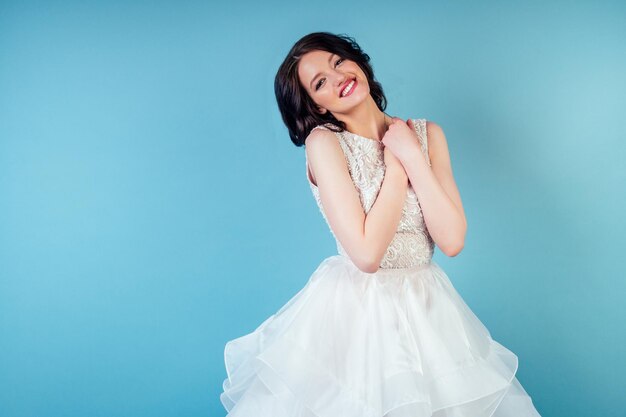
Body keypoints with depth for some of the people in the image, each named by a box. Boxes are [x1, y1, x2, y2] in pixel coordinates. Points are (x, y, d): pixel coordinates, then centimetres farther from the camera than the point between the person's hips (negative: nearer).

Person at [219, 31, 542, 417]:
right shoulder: (323, 141, -12)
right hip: (354, 312, -4)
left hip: (426, 308, 4)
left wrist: (411, 156, -13)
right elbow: (367, 254, -21)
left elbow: (452, 240, -11)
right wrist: (396, 163, -14)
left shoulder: (427, 133, 0)